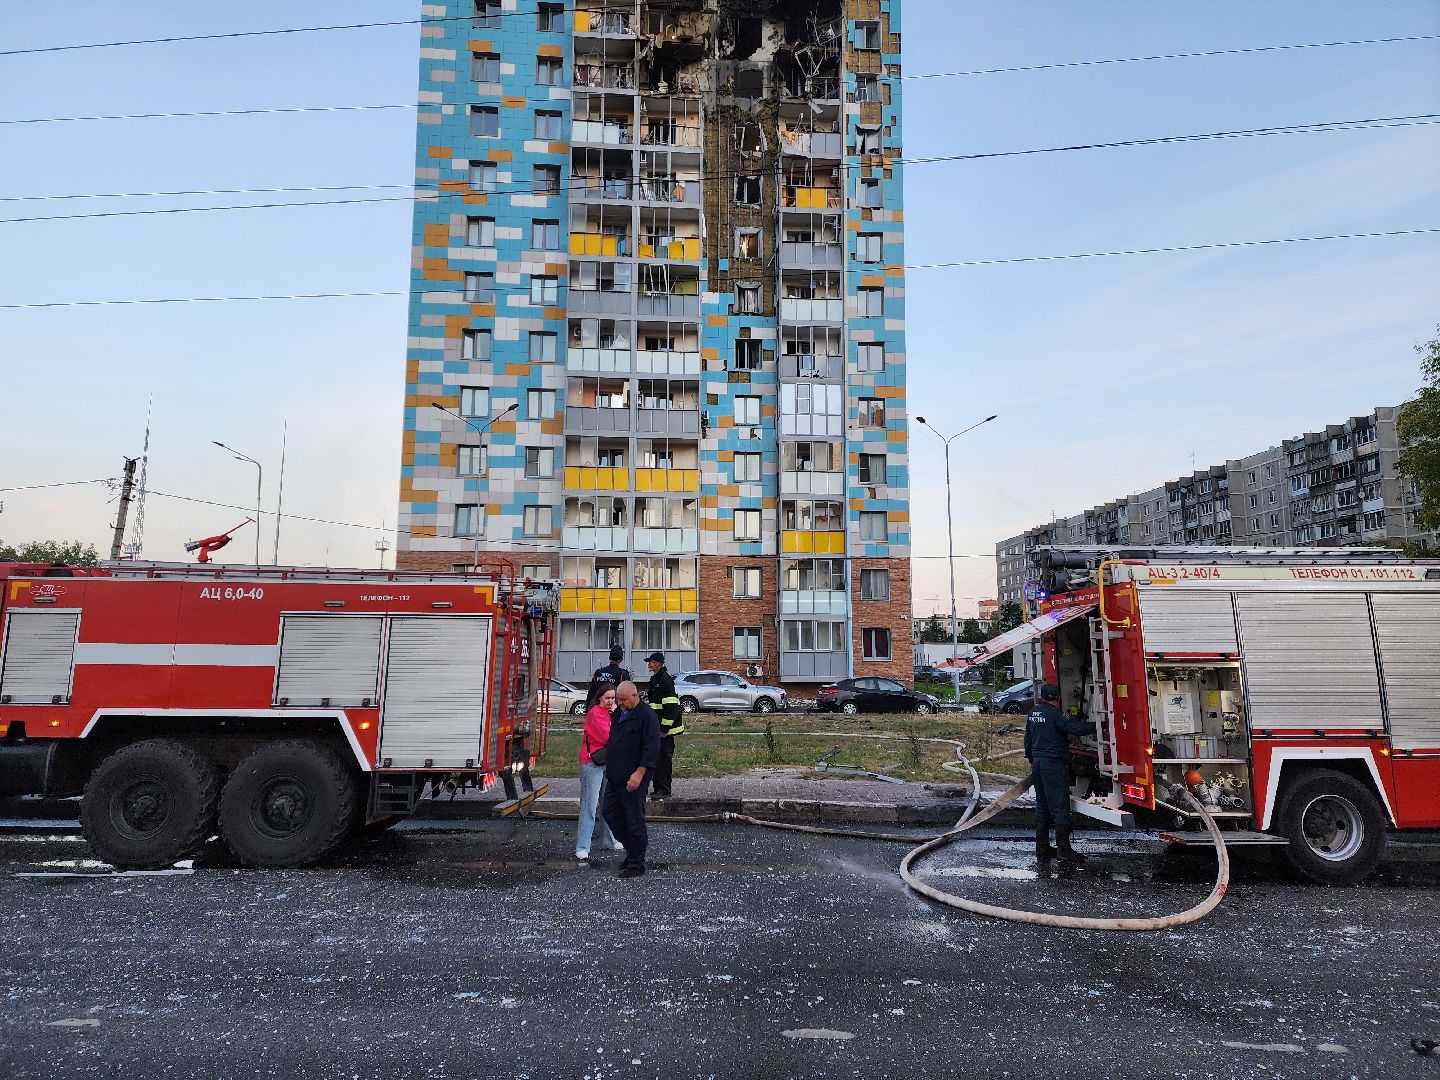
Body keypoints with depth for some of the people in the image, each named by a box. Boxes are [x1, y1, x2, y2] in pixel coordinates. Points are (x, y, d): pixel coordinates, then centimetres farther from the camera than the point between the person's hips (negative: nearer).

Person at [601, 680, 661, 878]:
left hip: (633, 780, -9)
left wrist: (639, 773, -24)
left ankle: (636, 863, 12)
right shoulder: (619, 713, 12)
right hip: (614, 777, 9)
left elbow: (652, 748, -20)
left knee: (634, 820, -1)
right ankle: (631, 849, 29)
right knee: (609, 812, 14)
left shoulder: (647, 716, -15)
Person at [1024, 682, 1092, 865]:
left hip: (1037, 763, 8)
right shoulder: (1055, 714, -13)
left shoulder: (1032, 713, 12)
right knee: (1060, 808, -5)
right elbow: (1074, 728, -25)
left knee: (1042, 807, 14)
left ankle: (1042, 848, 17)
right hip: (1054, 764, -8)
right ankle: (1065, 852, -4)